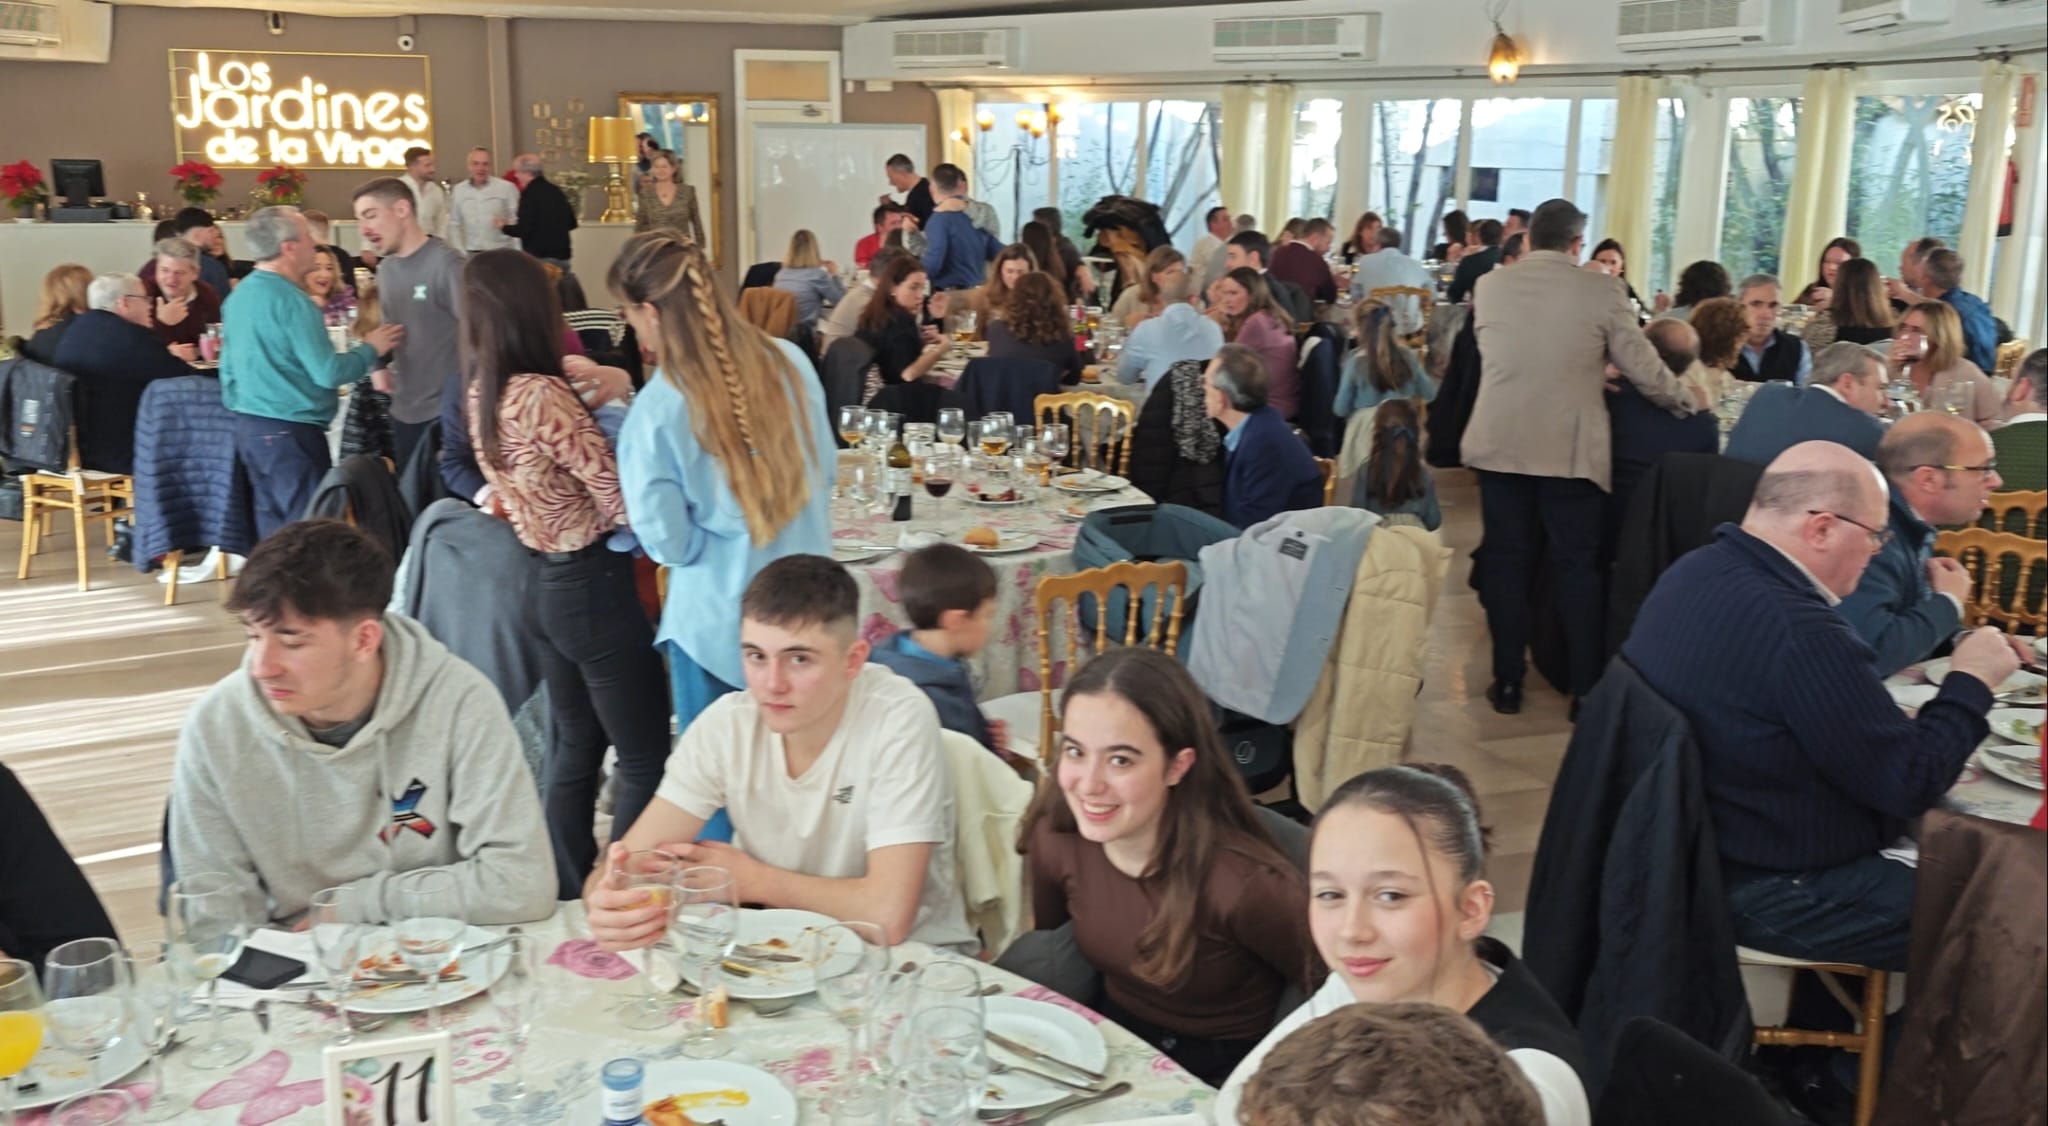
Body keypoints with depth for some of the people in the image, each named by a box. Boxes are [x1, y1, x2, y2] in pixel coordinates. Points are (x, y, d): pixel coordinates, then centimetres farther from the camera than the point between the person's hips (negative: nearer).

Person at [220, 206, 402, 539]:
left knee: (272, 527, 15)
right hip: (291, 432, -9)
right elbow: (328, 372, -20)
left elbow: (228, 367, 18)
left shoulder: (238, 296, 9)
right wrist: (371, 349, -5)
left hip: (248, 425, 9)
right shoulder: (290, 300, -17)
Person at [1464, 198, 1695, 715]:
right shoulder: (1602, 290, -7)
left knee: (1507, 562, 9)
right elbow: (1641, 366, -3)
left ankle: (1508, 682, 14)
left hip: (1501, 444, 2)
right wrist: (1686, 400, 16)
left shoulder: (1489, 286, 3)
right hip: (1571, 449, -2)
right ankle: (1589, 689, 10)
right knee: (1578, 567, 6)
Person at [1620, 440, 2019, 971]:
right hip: (1758, 892, -10)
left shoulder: (1694, 575, 0)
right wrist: (1971, 681, -7)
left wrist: (1894, 726, 2)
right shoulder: (1801, 632, -29)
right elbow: (1911, 782, -20)